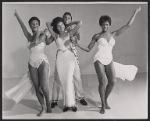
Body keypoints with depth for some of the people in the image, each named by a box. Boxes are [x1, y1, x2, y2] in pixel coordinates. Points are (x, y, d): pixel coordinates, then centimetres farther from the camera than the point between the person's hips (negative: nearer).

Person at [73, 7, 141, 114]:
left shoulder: (114, 34, 10)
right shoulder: (97, 36, 5)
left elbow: (128, 25, 9)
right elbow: (88, 49, 9)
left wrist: (135, 13, 10)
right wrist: (77, 44, -3)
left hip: (109, 60, 3)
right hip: (99, 59, -3)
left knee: (112, 81, -9)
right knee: (102, 82, -14)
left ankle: (105, 100, 17)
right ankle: (103, 105, 1)